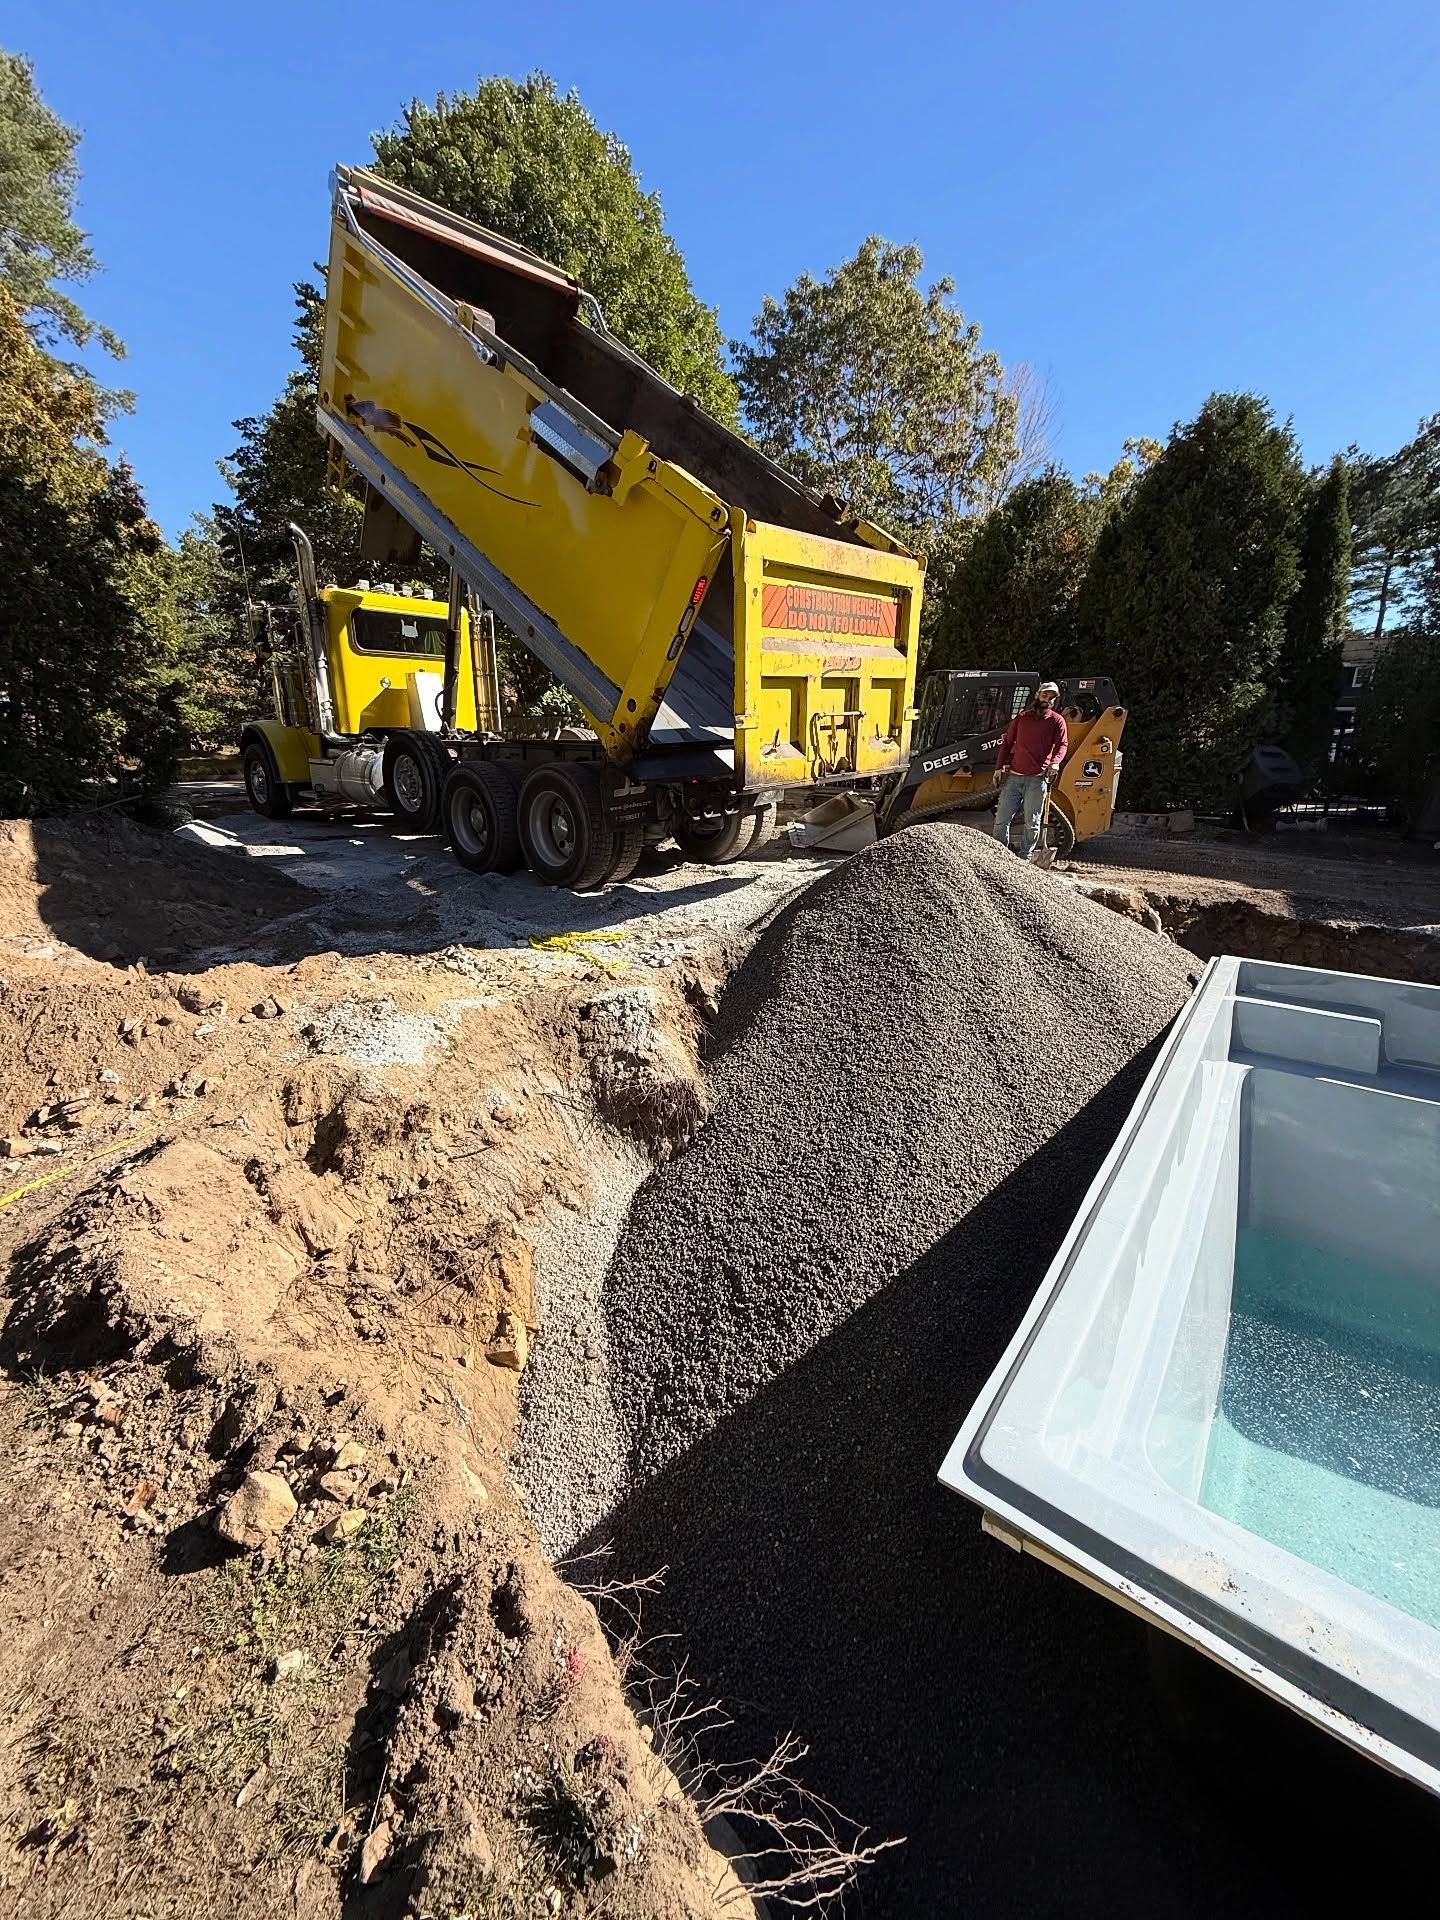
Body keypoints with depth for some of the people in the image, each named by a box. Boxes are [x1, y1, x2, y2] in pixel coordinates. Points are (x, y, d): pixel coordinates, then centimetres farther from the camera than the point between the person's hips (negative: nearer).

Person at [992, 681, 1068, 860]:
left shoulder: (1057, 720, 7)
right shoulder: (1022, 716, 14)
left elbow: (1062, 744, -3)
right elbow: (1007, 743, 17)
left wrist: (1055, 762, -24)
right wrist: (999, 767, 7)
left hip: (1037, 779, -2)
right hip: (1013, 777, 2)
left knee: (1032, 822, 1)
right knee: (1001, 819, 2)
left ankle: (1025, 857, 11)